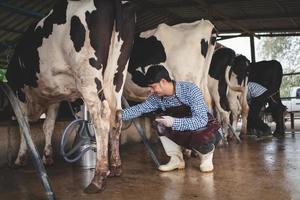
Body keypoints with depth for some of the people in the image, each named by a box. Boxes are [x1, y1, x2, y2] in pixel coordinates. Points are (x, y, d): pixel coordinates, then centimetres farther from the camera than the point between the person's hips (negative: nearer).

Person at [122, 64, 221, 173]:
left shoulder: (190, 90, -27)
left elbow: (201, 120, -32)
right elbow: (139, 109, -2)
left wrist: (174, 122, -37)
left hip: (204, 128, -5)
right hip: (182, 131, 6)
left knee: (203, 140, -39)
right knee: (158, 120, -15)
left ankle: (207, 154, 0)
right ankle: (176, 159, -3)